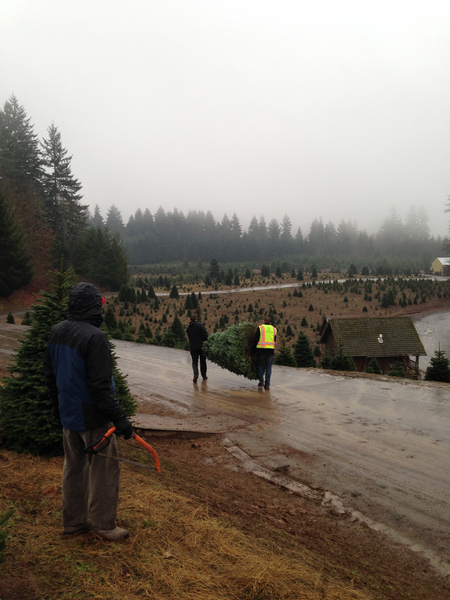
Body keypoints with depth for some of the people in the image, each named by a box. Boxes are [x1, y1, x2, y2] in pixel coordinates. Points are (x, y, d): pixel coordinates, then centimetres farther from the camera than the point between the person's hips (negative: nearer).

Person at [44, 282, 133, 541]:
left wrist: (58, 405, 25)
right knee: (105, 469, 7)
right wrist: (120, 418, -21)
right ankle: (103, 524, 19)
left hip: (68, 414, 8)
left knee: (74, 466, 19)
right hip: (92, 416, -8)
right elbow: (101, 386, -26)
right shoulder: (94, 337, -24)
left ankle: (73, 523, 31)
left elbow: (50, 374, 14)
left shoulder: (57, 332, 3)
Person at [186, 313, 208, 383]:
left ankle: (196, 374, -18)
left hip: (193, 347, 2)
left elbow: (188, 337, 12)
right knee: (203, 361, 12)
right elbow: (205, 335, -13)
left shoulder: (188, 327, 6)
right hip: (201, 346, -2)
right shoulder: (200, 325, -9)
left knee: (194, 362, 7)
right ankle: (204, 376, 20)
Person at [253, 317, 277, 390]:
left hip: (261, 349, -2)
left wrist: (254, 348, 12)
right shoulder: (274, 329, 12)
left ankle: (261, 382, 8)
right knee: (268, 367, 6)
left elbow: (255, 339, -2)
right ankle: (267, 385, 3)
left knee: (260, 365, 13)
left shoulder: (260, 328, 1)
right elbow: (274, 341, 15)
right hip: (271, 350, 2)